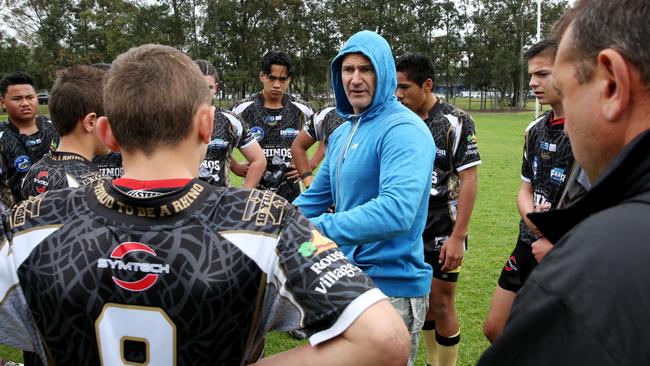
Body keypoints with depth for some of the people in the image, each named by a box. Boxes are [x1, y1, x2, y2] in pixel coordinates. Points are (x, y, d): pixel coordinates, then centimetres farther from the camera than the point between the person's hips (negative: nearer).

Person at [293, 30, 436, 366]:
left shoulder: (403, 130, -19)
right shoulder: (342, 133, 10)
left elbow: (397, 210, -34)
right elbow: (315, 198, 17)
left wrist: (317, 230, -35)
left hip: (390, 285, -9)